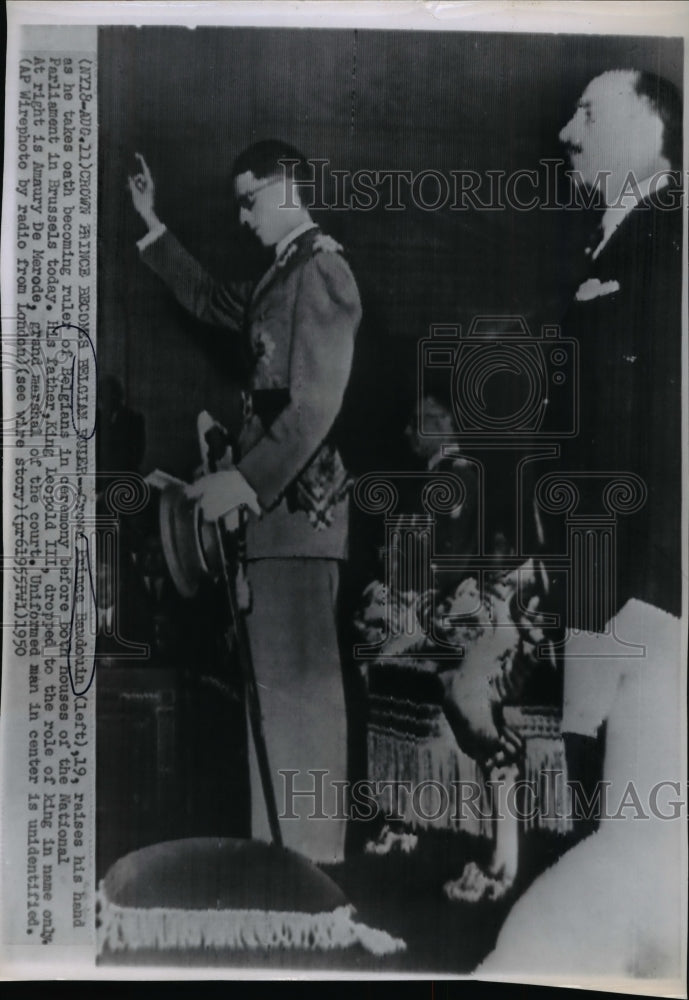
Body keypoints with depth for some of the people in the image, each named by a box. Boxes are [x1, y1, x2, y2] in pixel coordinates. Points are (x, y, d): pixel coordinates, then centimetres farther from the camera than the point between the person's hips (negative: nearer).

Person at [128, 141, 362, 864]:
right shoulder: (284, 274, 20)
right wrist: (153, 226, 34)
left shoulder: (321, 269, -8)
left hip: (298, 498, -9)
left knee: (295, 678, -7)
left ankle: (307, 853, 4)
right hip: (280, 497, 9)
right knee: (284, 676, 11)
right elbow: (211, 302, 36)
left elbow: (316, 404, -17)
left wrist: (245, 479, -22)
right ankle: (293, 842, 21)